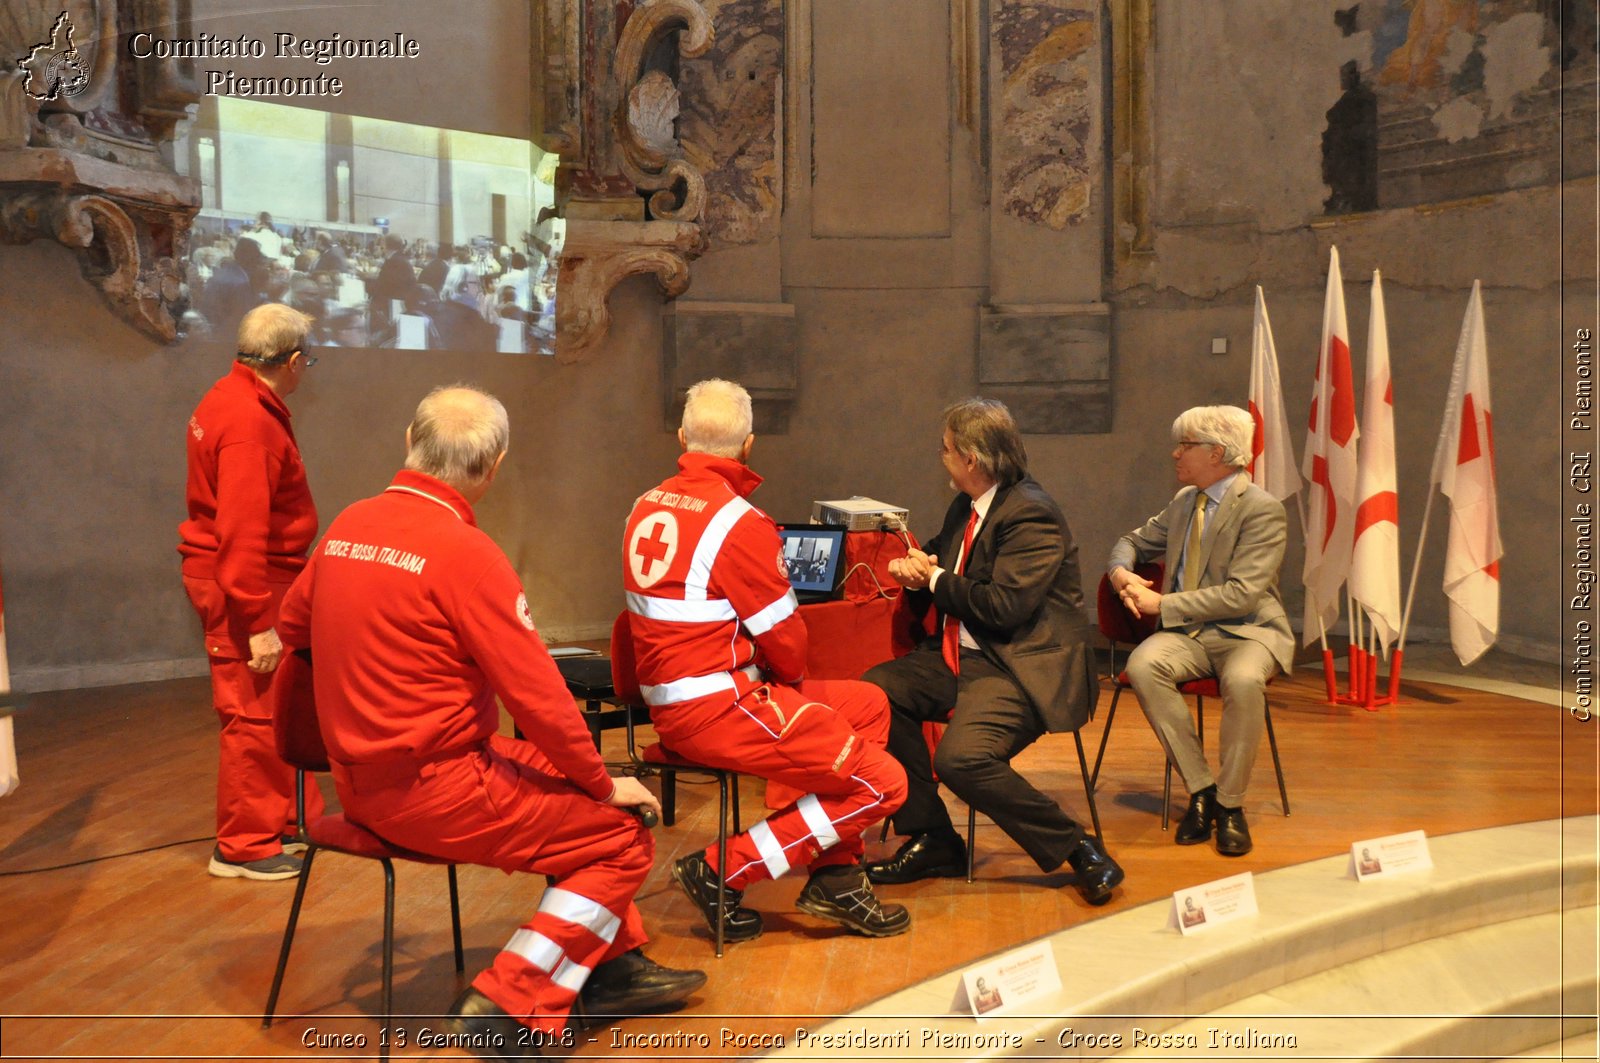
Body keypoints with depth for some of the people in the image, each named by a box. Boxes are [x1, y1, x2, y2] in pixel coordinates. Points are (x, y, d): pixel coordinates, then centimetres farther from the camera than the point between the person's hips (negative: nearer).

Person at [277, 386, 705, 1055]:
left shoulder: (347, 527, 3)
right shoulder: (464, 552, -20)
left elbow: (291, 626, 20)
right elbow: (539, 697, -18)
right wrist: (604, 785, -4)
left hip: (359, 778, 9)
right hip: (433, 792, -9)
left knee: (570, 785, 20)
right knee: (623, 838, 0)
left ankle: (612, 965, 25)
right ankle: (510, 1005, -3)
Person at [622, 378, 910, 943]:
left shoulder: (647, 506, 8)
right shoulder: (738, 521, -17)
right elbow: (784, 639, -13)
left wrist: (779, 678, 14)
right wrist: (793, 677, 11)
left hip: (670, 699, 9)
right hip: (720, 707, -9)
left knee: (868, 704, 19)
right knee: (880, 784, -5)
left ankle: (834, 876, 17)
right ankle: (723, 870, -1)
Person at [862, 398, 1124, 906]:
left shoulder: (1031, 514, -16)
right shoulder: (966, 508, 13)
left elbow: (1005, 606, -24)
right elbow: (933, 560, 26)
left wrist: (935, 578, -9)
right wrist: (914, 569, 0)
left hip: (1021, 666, -10)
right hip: (962, 656, 10)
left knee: (961, 758, -29)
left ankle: (1079, 848, -10)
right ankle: (931, 838, 5)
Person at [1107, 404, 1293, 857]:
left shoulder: (1262, 510, -10)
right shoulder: (1184, 502, 13)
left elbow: (1241, 594, -19)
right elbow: (1133, 541, 26)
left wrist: (1162, 604, -18)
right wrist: (1122, 574, 1)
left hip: (1248, 632, -5)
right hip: (1189, 632, 5)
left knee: (1243, 681, -38)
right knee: (1142, 664, -27)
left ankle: (1230, 804, -17)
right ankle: (1201, 789, -16)